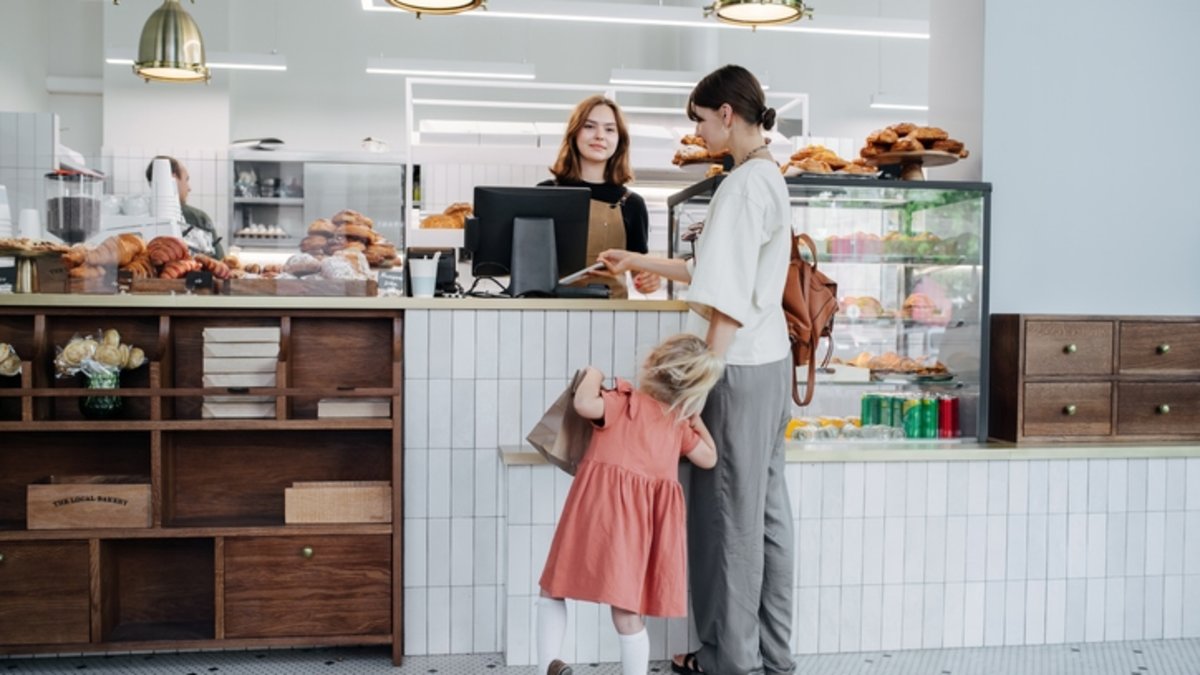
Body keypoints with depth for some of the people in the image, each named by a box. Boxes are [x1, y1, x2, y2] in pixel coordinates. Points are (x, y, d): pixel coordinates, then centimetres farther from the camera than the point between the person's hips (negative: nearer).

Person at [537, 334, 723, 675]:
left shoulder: (624, 401, -2)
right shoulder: (680, 424, 13)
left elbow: (585, 404, -20)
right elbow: (709, 458, 26)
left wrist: (593, 375, -1)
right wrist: (696, 417, 31)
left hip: (601, 508, -4)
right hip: (644, 520, 4)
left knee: (552, 589, 12)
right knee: (627, 612, 10)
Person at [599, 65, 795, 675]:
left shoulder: (744, 183, -15)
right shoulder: (768, 178, 15)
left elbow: (731, 297, -20)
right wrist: (639, 262, 25)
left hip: (739, 365, -10)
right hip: (768, 358, 10)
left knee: (729, 510, 1)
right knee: (765, 507, 13)